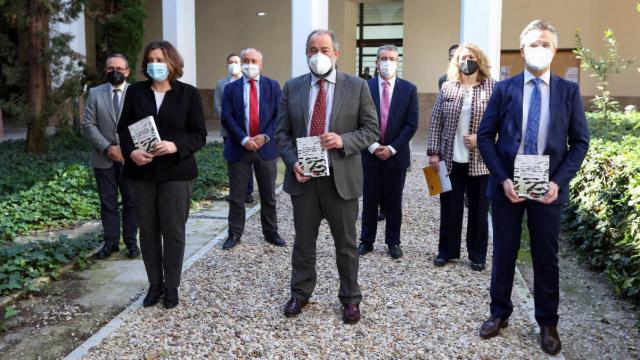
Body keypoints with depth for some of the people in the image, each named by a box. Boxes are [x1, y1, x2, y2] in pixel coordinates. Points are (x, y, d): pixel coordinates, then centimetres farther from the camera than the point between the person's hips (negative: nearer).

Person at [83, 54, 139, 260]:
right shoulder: (95, 93, 6)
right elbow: (88, 125, 0)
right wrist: (107, 148, -12)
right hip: (104, 158, 1)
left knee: (131, 202, 6)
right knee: (108, 202, 7)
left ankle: (131, 241, 17)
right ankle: (110, 241, 17)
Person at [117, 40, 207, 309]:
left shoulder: (188, 93, 1)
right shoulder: (135, 91, 7)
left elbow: (199, 134, -2)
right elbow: (123, 128, 7)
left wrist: (176, 146, -20)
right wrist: (131, 152, -13)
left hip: (176, 173, -2)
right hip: (141, 172, 2)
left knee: (173, 231, 3)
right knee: (148, 231, 9)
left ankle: (172, 286, 19)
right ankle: (155, 284, 23)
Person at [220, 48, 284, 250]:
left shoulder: (273, 86, 5)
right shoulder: (231, 88, 5)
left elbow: (279, 115, -1)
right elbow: (226, 118, -4)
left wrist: (265, 136, -14)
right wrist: (244, 139, -16)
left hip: (266, 147, 1)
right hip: (239, 148, 0)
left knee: (269, 196, 10)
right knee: (236, 196, 5)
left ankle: (271, 233, 22)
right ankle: (234, 234, 17)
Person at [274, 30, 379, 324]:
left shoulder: (357, 86, -1)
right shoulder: (292, 87, 5)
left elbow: (371, 129, -1)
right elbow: (283, 133, 6)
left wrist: (343, 140, -19)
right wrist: (293, 162, -10)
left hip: (341, 177, -2)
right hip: (303, 176, 2)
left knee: (346, 244, 10)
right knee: (303, 241, 15)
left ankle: (350, 298, 27)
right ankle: (300, 292, 33)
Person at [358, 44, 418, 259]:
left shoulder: (409, 89, 0)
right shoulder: (365, 87, 1)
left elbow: (411, 124, -4)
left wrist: (392, 148, -11)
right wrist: (372, 146, -10)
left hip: (396, 155, 0)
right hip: (370, 153, 0)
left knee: (394, 201, 9)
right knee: (369, 200, 8)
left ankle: (393, 242, 21)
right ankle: (366, 241, 20)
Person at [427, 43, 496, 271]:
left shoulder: (493, 87, -2)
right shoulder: (447, 88, 4)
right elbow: (436, 121, 4)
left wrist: (481, 137, -15)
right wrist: (433, 151, -2)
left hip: (480, 160, -2)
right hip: (450, 159, 2)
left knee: (479, 209, 9)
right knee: (449, 207, 9)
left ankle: (477, 255, 22)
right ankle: (447, 250, 24)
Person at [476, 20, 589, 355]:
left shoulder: (569, 91, 2)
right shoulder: (504, 88, 1)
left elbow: (580, 142, 2)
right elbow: (485, 137, -1)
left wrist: (558, 181, -11)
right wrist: (502, 179, -11)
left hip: (548, 188, 0)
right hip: (507, 186, 0)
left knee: (546, 257, 10)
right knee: (504, 253, 11)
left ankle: (547, 323, 26)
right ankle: (499, 313, 28)